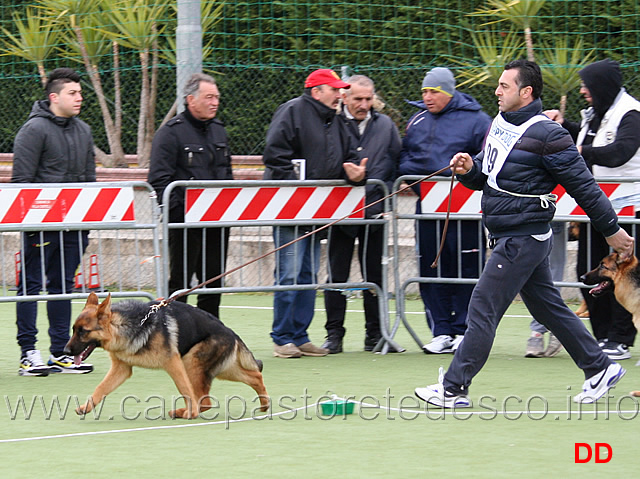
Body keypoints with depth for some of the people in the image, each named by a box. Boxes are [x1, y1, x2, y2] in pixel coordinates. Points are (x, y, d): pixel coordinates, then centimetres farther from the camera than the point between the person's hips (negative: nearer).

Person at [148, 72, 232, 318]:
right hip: (184, 222, -7)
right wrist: (177, 210, -19)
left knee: (214, 279, 10)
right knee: (180, 280, -3)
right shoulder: (171, 132, -8)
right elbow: (159, 179, -13)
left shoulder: (218, 130, 15)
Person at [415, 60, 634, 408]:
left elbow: (583, 186, -12)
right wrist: (469, 169, -2)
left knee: (483, 310, -8)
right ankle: (600, 369, 25)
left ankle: (454, 388, -4)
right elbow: (486, 176, 21)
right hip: (505, 235, 9)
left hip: (523, 239, -9)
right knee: (548, 307, 16)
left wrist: (611, 230, -7)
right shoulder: (499, 124, 10)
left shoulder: (547, 135, -16)